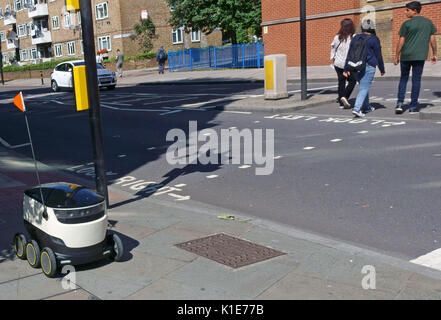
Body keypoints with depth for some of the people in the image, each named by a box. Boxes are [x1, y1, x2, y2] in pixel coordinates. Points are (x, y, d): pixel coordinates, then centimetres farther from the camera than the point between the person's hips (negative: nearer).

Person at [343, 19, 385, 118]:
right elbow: (378, 56, -3)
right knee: (364, 88, -7)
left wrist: (346, 68, 11)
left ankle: (366, 107, 30)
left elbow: (349, 54, 8)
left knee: (364, 86, 21)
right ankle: (357, 109, -20)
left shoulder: (356, 38, 9)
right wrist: (382, 69, 8)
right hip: (368, 66, -6)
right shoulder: (374, 39, -5)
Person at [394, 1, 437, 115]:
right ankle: (413, 106, 6)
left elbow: (401, 41, -4)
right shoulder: (428, 22, 7)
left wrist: (396, 56, 3)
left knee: (403, 78, 12)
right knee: (416, 80, 6)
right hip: (420, 56, 1)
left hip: (406, 55, -1)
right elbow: (432, 39, 8)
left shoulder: (407, 24, -4)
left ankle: (399, 104, 2)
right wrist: (434, 54, 16)